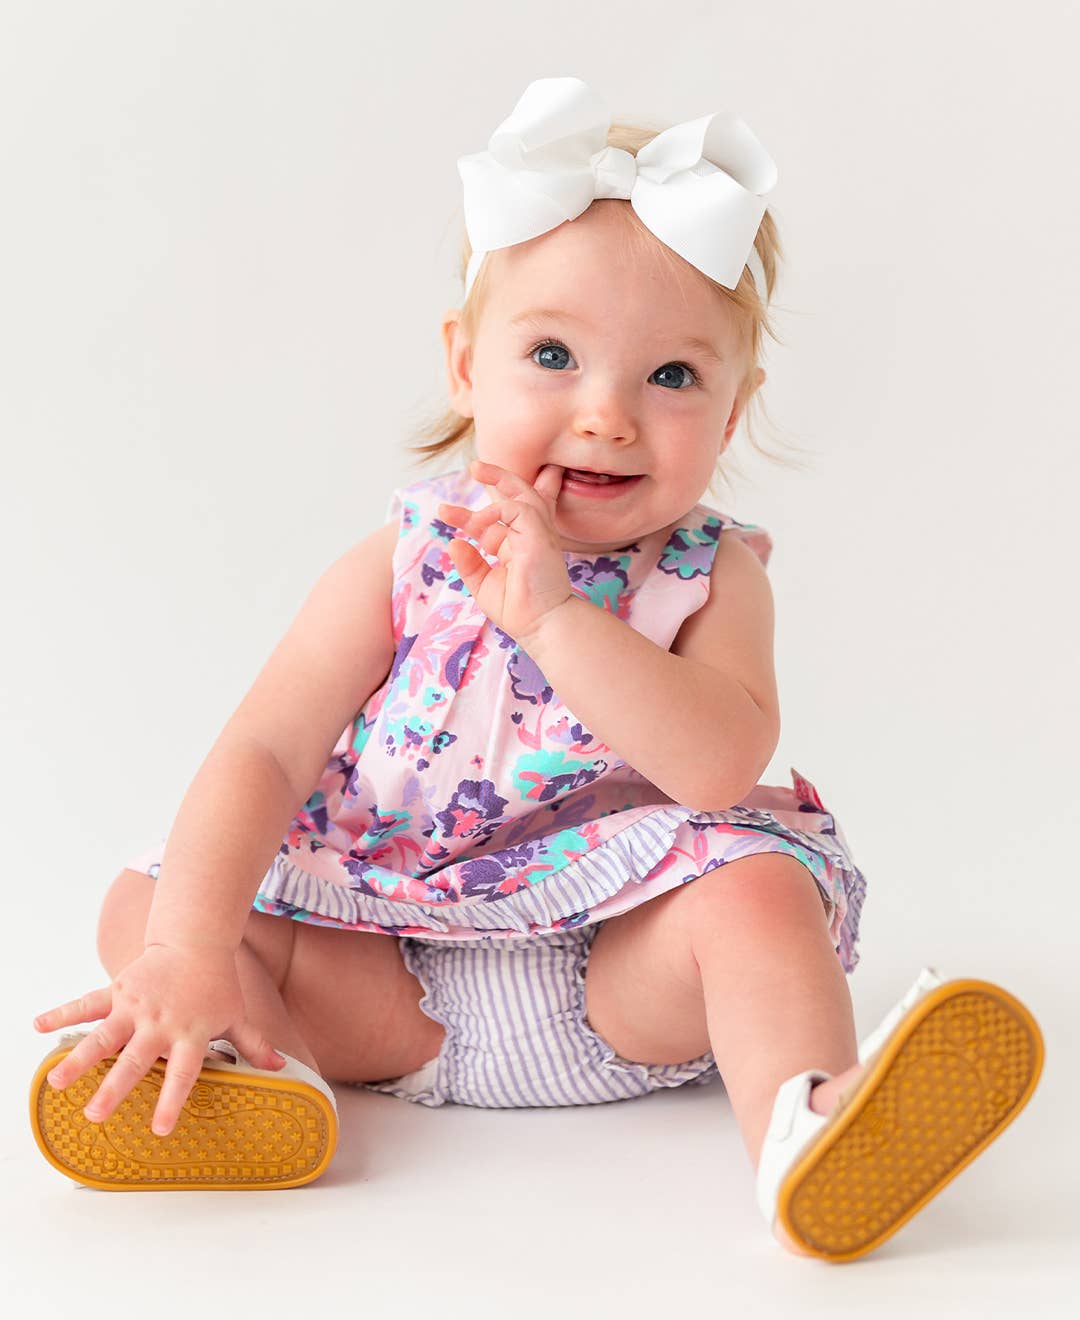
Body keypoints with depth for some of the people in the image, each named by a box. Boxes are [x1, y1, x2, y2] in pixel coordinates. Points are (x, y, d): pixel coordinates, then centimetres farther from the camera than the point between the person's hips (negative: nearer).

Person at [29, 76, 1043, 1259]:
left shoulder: (711, 577, -5)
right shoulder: (396, 569, -3)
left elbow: (719, 770, -24)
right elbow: (264, 754, -10)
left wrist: (553, 611, -30)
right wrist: (191, 952, -25)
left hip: (616, 982, -1)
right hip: (395, 965, 2)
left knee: (757, 887, -29)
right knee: (139, 908, -12)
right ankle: (264, 1067, -35)